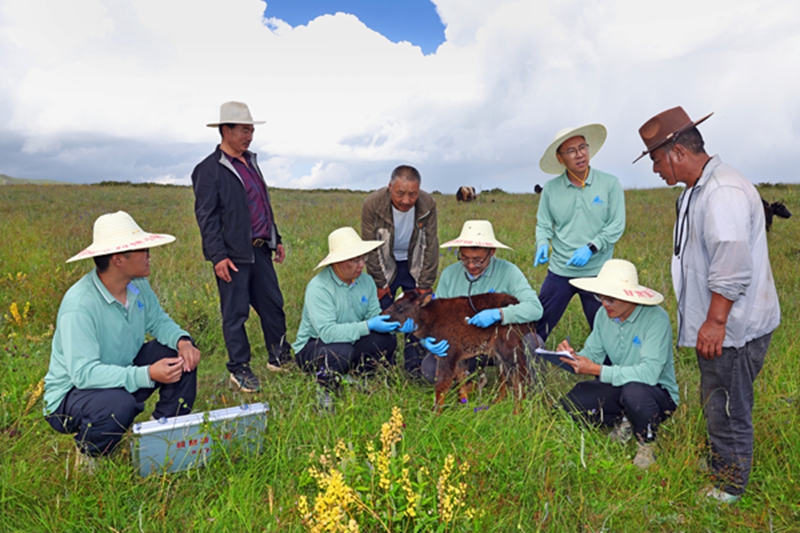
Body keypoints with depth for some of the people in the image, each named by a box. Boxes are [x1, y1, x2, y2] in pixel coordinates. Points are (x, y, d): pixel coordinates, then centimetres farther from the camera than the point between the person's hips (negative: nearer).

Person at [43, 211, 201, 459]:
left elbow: (158, 321, 4)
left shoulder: (138, 285, -8)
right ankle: (88, 453, -2)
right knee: (119, 403, -37)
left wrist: (182, 340, -19)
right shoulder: (79, 305, -31)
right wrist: (147, 375, -43)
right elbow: (84, 373, -35)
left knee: (180, 353, -8)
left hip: (124, 372, 7)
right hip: (72, 391, -7)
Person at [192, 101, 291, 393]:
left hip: (260, 249, 7)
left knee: (273, 305, 11)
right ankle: (239, 369, 15)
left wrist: (276, 239, 19)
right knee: (235, 313, 2)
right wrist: (218, 256, -18)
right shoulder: (209, 169, -8)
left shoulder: (251, 162, 16)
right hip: (234, 254, -7)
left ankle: (279, 356, 26)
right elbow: (206, 217, -12)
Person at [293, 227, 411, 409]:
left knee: (387, 340, -18)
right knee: (342, 352, -38)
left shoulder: (366, 281, -2)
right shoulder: (319, 287, -24)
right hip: (313, 345, -6)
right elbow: (327, 332, -32)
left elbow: (374, 316, -4)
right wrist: (367, 326, -35)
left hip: (351, 342, 6)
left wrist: (395, 323, -25)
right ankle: (324, 388, -5)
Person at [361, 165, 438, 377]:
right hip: (385, 266, -1)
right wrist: (380, 284, -10)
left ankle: (414, 365, 8)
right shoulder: (372, 204, -24)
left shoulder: (428, 204, -20)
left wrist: (424, 286, -9)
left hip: (414, 264, 1)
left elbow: (430, 247, -10)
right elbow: (371, 248, -14)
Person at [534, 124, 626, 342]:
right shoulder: (551, 188, 2)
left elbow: (616, 226, -5)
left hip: (597, 272, -1)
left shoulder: (610, 184, -4)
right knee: (537, 328, 3)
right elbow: (543, 224, 7)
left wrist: (590, 248, -17)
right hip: (559, 271, 1)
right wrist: (542, 244, -14)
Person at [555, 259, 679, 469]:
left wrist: (598, 370, -35)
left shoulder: (655, 319, -24)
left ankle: (647, 445, -8)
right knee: (569, 404, -14)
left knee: (633, 391, -40)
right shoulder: (604, 314, -4)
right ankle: (623, 420, 9)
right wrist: (574, 356, -23)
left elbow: (649, 373, -33)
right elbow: (593, 352, 1)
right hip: (618, 388, 6)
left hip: (658, 392, -5)